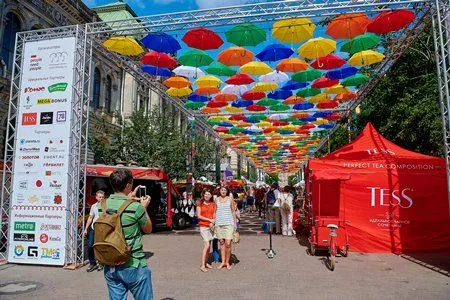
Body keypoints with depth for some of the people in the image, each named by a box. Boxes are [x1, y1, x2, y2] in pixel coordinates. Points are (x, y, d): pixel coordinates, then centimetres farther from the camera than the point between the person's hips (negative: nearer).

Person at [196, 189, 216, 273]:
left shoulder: (213, 204, 8)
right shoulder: (199, 204, -2)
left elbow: (214, 215, 7)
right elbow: (199, 216, -7)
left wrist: (212, 223, -12)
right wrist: (209, 219, -13)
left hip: (211, 226, 4)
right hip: (203, 226, -4)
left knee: (208, 245, 9)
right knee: (207, 245, -13)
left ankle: (206, 262, 23)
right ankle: (202, 265, -9)